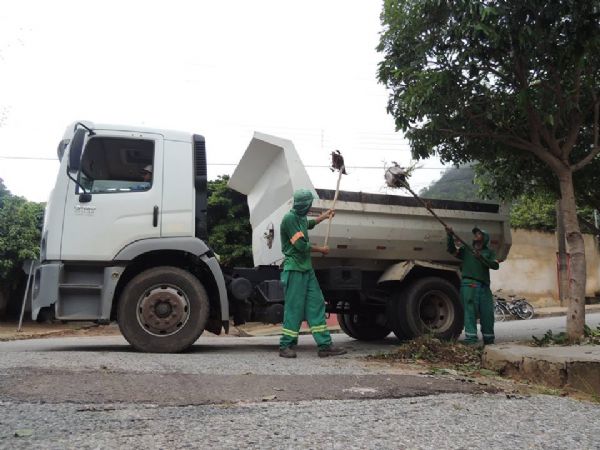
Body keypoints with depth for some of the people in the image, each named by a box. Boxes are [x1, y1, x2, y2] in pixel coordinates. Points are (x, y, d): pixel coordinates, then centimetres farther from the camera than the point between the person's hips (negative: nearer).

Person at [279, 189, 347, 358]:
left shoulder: (300, 218, 14)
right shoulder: (289, 218, -15)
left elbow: (308, 224, 40)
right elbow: (301, 245, -18)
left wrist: (324, 216, 51)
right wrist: (321, 249, -3)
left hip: (306, 268, 9)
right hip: (294, 269, -9)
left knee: (316, 304, 5)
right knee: (294, 307, -6)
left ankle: (325, 345, 7)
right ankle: (285, 346, 4)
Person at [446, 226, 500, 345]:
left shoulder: (489, 252, 19)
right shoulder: (466, 250, 20)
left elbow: (495, 265, 2)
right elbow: (452, 250, 5)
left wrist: (481, 258, -12)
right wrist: (450, 236, -10)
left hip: (484, 286, 1)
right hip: (468, 284, -1)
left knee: (487, 313, 1)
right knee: (470, 311, -10)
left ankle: (488, 340, 15)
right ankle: (471, 339, -14)